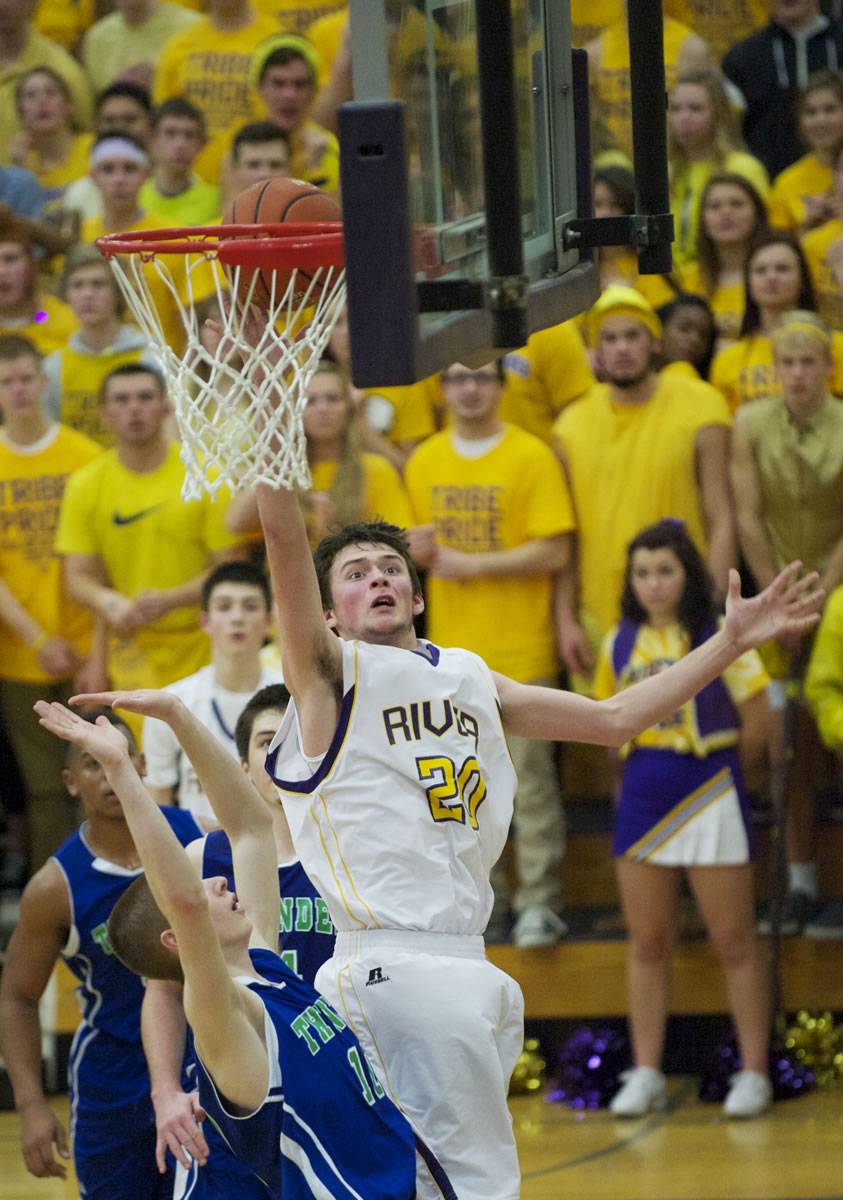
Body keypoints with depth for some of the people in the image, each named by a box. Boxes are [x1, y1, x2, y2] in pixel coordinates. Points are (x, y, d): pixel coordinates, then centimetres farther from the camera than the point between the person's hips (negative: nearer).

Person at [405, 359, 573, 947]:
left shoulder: (532, 457, -6)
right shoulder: (425, 461, 11)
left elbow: (554, 551, -11)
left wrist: (471, 564, -14)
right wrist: (417, 547, -5)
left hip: (520, 650, -5)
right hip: (451, 648, 5)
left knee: (530, 777, -4)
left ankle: (540, 902, 1)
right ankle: (483, 895, 19)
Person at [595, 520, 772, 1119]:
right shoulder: (620, 645, 5)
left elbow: (758, 722, -4)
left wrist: (717, 771, 6)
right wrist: (650, 769, 9)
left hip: (710, 797, -5)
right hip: (643, 798, 5)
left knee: (734, 943, 0)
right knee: (648, 944, 9)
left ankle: (754, 1073, 5)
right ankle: (646, 1074, 16)